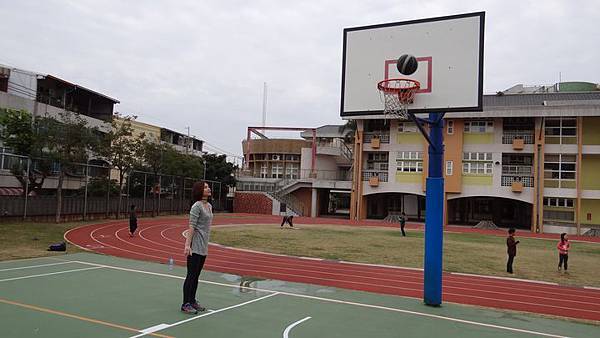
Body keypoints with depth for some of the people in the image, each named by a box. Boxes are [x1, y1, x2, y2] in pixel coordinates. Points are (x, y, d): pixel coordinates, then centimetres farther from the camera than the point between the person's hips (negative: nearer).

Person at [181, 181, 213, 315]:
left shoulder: (209, 206, 12)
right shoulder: (197, 206, -13)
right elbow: (191, 227, -18)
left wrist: (205, 242, 16)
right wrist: (187, 245, -22)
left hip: (203, 246, 8)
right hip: (195, 247, -8)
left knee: (196, 275, 14)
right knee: (191, 275, -2)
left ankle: (192, 301, 23)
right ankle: (186, 304, 7)